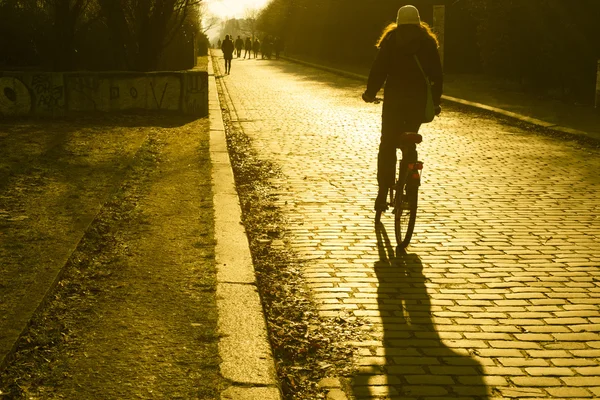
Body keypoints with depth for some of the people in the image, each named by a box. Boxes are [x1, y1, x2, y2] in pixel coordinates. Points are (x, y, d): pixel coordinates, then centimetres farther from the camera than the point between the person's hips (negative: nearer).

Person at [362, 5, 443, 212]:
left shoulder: (390, 40, 2)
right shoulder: (428, 42, 6)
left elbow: (378, 70, -3)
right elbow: (437, 75, 3)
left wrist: (370, 92, 8)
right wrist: (436, 100, 11)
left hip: (394, 99, -2)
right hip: (419, 101, 2)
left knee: (387, 145, 5)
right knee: (409, 143, 18)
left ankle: (383, 192, -5)